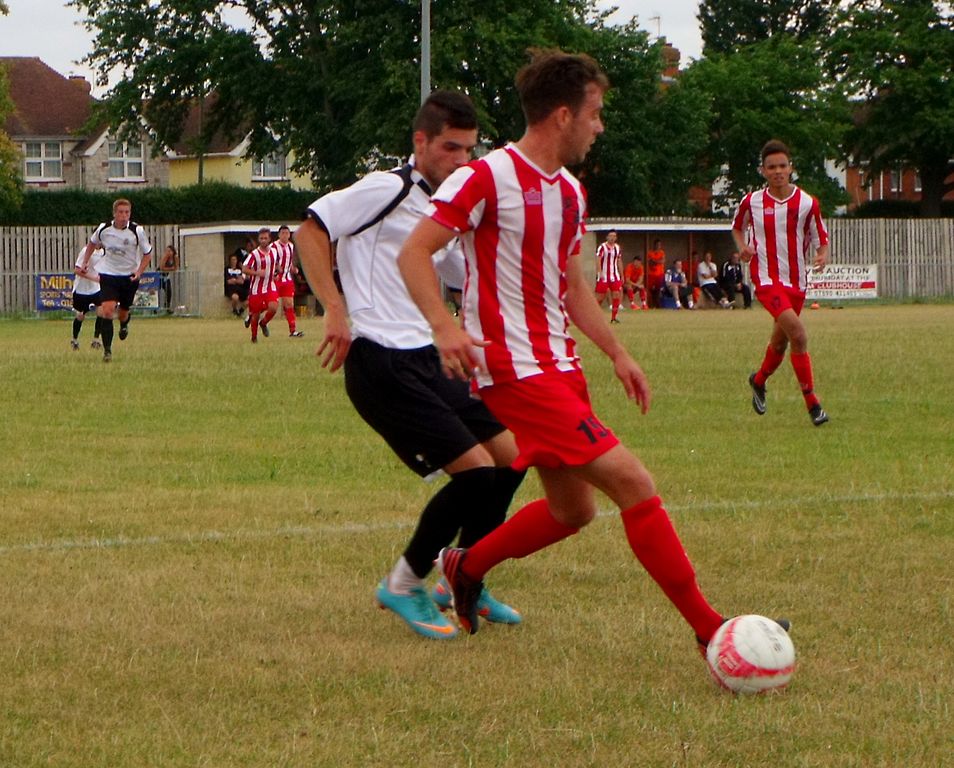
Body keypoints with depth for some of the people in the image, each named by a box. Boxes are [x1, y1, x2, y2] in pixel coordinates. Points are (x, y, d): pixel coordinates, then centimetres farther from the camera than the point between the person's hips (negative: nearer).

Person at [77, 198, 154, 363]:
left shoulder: (137, 231, -14)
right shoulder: (103, 229, -10)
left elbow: (147, 253, -2)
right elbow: (92, 243, 13)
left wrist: (139, 272, -14)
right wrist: (84, 263, 11)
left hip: (129, 276, 0)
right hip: (108, 274, 0)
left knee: (123, 312, 12)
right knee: (107, 310, -17)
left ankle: (124, 325, 52)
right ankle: (107, 350, -11)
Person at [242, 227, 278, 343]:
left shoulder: (273, 252, 5)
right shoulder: (254, 254, -11)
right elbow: (244, 269, -16)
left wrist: (274, 275, 11)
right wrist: (256, 272, -30)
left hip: (270, 287, 3)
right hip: (256, 289, -3)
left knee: (273, 308, -20)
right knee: (256, 313, 5)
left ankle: (263, 323, 11)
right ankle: (254, 336, 27)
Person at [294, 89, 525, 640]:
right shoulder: (388, 190, -8)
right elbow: (310, 232, -12)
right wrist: (336, 311, -20)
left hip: (425, 363, 9)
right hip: (382, 363, -9)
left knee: (511, 459, 10)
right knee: (476, 471, -14)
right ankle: (403, 587, 3)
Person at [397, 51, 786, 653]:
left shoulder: (569, 192, 15)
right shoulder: (488, 178, -12)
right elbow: (414, 253, -13)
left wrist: (617, 353, 19)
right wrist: (445, 327, -28)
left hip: (559, 366, 10)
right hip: (517, 371, -10)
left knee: (573, 509, 16)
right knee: (633, 483, -15)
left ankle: (465, 567, 38)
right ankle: (708, 628, -11)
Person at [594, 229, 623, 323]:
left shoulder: (617, 247, 10)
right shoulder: (602, 247, -7)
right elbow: (598, 260, -13)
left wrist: (622, 276, 15)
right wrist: (600, 272, -24)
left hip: (614, 276, 5)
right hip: (604, 276, -5)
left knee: (616, 295, -6)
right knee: (600, 296, 0)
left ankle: (614, 317, -1)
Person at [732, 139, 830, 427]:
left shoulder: (807, 203, -2)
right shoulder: (752, 202, -2)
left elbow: (821, 239, 6)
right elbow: (737, 227, 17)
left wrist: (822, 256, -16)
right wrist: (743, 247, -3)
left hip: (796, 281, 3)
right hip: (767, 278, -3)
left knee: (780, 341, 15)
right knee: (798, 334, -22)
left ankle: (758, 381, 46)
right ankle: (812, 403, -17)